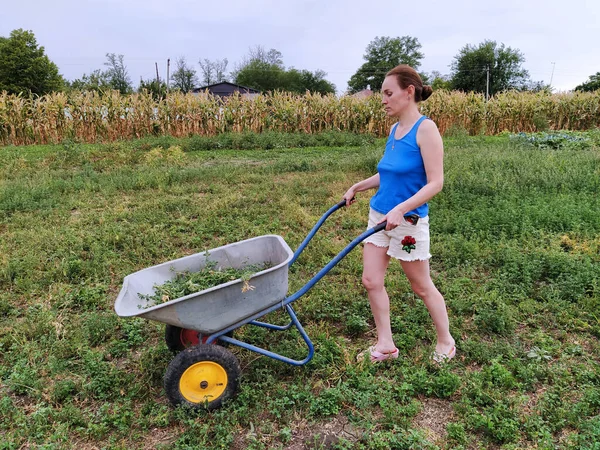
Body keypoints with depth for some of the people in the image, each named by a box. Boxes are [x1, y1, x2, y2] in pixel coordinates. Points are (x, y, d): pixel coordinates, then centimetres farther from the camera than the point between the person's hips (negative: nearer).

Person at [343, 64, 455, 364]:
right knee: (371, 280, 6)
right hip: (379, 215, 7)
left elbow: (435, 183, -20)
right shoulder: (394, 129, 8)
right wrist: (357, 187, 18)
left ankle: (446, 342, 32)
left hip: (409, 221, -7)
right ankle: (385, 345, 22)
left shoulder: (425, 129, -15)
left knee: (421, 286, 8)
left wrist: (400, 209, -29)